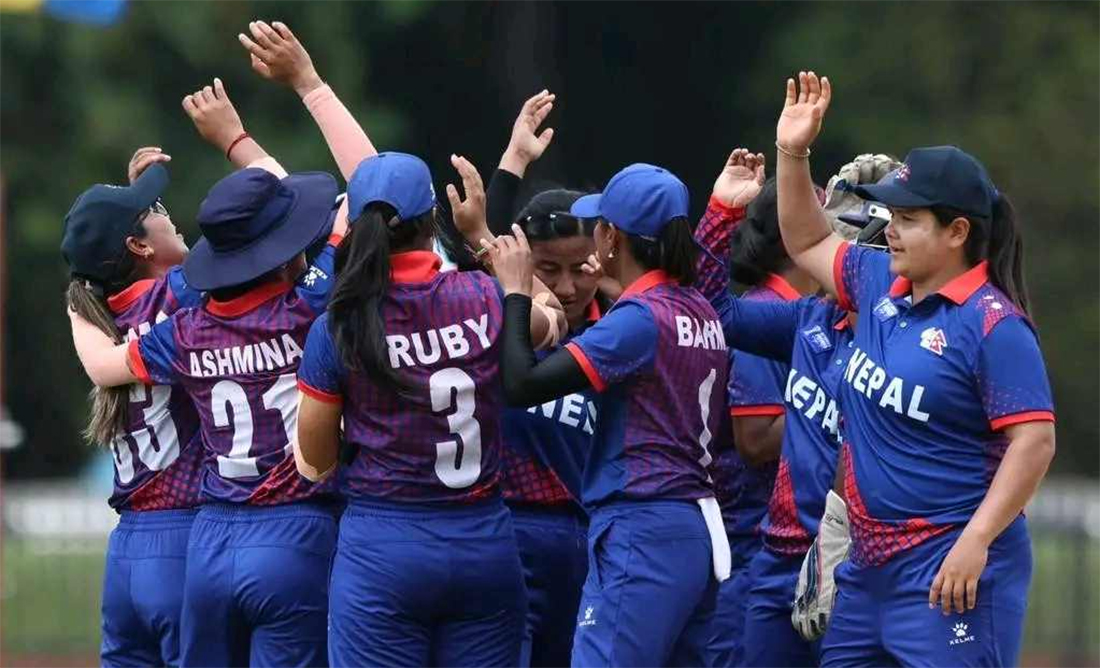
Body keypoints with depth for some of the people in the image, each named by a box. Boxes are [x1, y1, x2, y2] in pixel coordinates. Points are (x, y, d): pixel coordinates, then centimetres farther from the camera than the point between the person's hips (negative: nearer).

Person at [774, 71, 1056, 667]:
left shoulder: (993, 323, -13)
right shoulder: (881, 287, 11)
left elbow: (1034, 440, -18)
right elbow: (807, 242, 29)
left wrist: (975, 543, -24)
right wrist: (793, 154, 16)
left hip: (953, 572, -9)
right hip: (870, 567, 9)